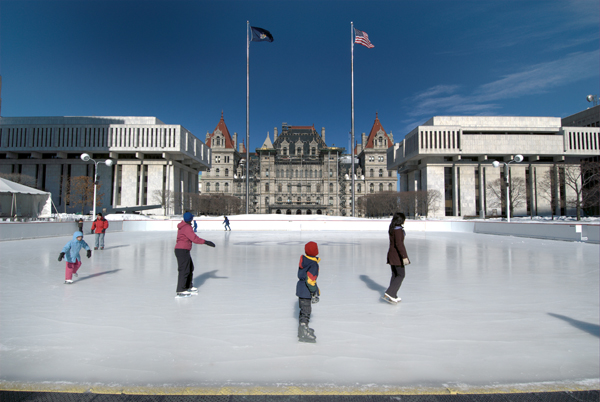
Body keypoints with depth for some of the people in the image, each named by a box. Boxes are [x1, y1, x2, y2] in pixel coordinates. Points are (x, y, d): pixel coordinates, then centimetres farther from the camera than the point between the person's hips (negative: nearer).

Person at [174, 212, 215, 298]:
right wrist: (206, 242, -29)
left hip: (183, 250, 10)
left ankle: (188, 287, 30)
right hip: (182, 250, -10)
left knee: (190, 268, 18)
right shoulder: (187, 227, -18)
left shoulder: (183, 225, 12)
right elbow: (194, 238, -28)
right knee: (184, 270, -8)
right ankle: (180, 291, -5)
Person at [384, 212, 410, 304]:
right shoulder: (398, 229, -17)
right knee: (401, 275, -2)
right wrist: (404, 257, -25)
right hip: (397, 255, -9)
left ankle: (393, 296, 18)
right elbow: (399, 244, -24)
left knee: (395, 275, 13)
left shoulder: (392, 229, 12)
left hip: (391, 254, 9)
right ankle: (389, 293, -11)